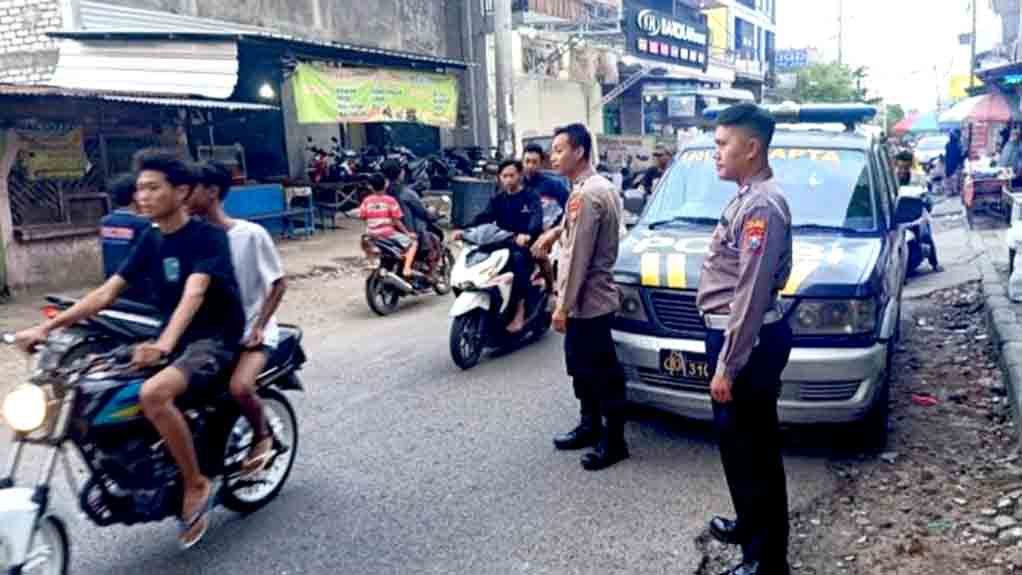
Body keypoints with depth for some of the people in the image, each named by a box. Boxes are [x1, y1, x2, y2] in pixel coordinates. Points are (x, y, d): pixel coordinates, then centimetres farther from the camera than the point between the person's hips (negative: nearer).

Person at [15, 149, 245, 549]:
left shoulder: (208, 236, -14)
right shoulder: (151, 241, 8)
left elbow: (194, 294, -30)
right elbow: (106, 293, 4)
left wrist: (164, 344, -46)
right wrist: (47, 327, -7)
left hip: (215, 339, -8)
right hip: (173, 338, 8)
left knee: (153, 394, -33)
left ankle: (196, 484, -13)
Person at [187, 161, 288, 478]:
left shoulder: (251, 234, -12)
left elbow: (279, 283, -6)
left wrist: (259, 326, -15)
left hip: (250, 331, -5)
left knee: (239, 388, -30)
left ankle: (262, 435, 2)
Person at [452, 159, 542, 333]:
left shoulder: (531, 197, 1)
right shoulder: (497, 200, 14)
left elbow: (536, 218, -19)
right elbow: (483, 217, -3)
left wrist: (527, 234, -43)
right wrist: (464, 230, -23)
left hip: (525, 245, -5)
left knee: (518, 259, -36)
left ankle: (520, 310, -31)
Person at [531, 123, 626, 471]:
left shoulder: (586, 195, -21)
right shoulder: (597, 186, 10)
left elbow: (579, 257, -22)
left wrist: (564, 305, -19)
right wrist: (556, 231, 19)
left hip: (588, 301, -11)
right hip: (590, 299, 11)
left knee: (603, 373, 0)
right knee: (582, 367, 20)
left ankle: (613, 442, 11)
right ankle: (590, 426, 34)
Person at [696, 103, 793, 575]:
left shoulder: (762, 206, -20)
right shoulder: (748, 198, 12)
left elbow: (751, 296, -24)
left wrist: (727, 366, -23)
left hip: (748, 342, -10)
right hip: (734, 335, 10)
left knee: (753, 450, 1)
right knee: (737, 441, 22)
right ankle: (750, 524, 41)